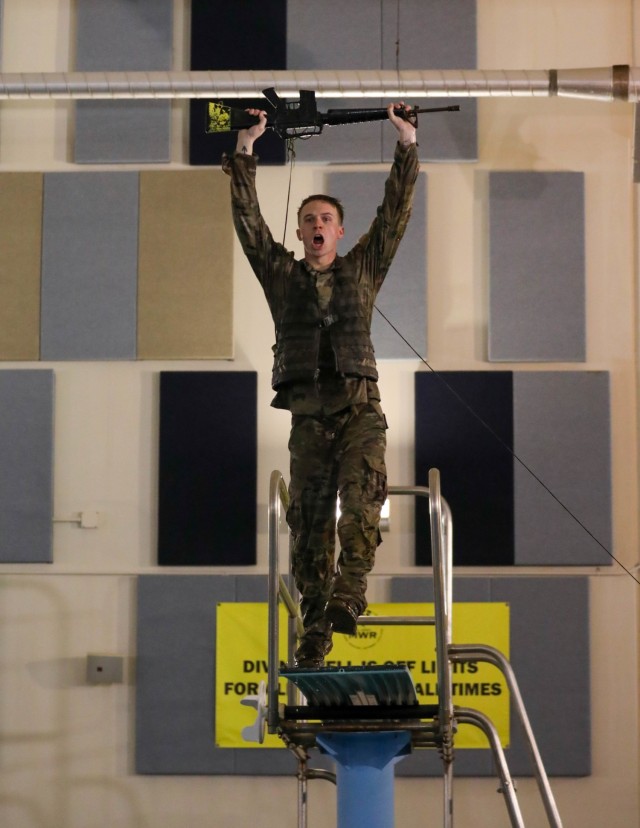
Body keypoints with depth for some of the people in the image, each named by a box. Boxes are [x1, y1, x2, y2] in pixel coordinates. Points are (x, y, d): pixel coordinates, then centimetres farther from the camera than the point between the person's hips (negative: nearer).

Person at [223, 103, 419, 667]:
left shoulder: (362, 270, 16)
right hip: (308, 418, 1)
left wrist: (407, 144, 4)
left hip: (360, 412, -1)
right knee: (309, 527, -1)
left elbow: (396, 212, 10)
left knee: (362, 504, -25)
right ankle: (314, 635, 4)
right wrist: (245, 154, 2)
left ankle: (348, 596, -25)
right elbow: (248, 221, 8)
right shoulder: (282, 274, 16)